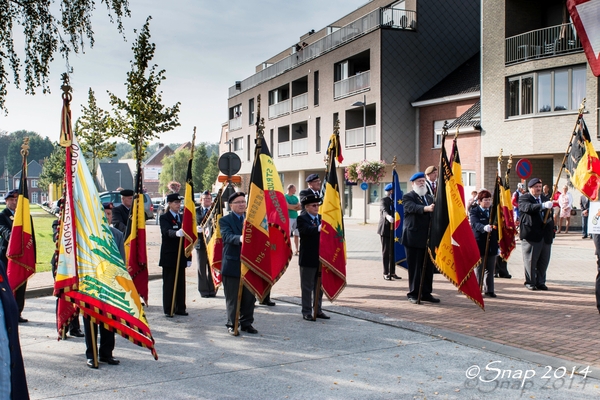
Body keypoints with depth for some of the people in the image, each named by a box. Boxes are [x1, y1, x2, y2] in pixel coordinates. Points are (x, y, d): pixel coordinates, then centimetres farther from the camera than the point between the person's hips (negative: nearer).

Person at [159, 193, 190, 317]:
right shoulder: (164, 218, -5)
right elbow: (167, 231, -25)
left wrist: (188, 258, 9)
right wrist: (176, 233, -48)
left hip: (181, 256, 6)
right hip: (169, 256, -5)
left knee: (181, 283, 9)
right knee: (168, 283, 0)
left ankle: (180, 308, 16)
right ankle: (168, 310, 7)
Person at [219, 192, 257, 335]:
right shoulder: (225, 220, -3)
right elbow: (227, 236, -21)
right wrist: (239, 238, -40)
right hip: (232, 265, -4)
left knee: (249, 297, 11)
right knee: (232, 298, 5)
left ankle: (247, 323, 24)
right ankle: (232, 324, 18)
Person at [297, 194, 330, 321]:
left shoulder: (322, 218, 13)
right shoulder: (302, 218, -8)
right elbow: (306, 230, -28)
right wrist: (318, 228, -44)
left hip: (321, 258, 6)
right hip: (308, 259, -6)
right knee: (307, 286, 3)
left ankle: (318, 310, 25)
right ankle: (306, 312, 11)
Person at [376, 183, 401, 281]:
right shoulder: (384, 200, -7)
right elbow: (384, 210, -27)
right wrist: (388, 216, -48)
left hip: (394, 229, 6)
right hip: (386, 229, -6)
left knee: (393, 251, 8)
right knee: (386, 251, -1)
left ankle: (392, 272, 16)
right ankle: (386, 273, 3)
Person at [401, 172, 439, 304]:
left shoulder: (430, 197, 19)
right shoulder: (408, 197, -2)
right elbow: (412, 207, -22)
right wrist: (426, 208, -39)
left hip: (428, 238, 6)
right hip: (414, 237, -6)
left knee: (428, 267, 9)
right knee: (414, 267, 0)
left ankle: (426, 293, 18)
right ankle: (413, 294, 8)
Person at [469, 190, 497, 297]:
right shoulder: (474, 211, -5)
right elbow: (475, 224, -23)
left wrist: (499, 243, 11)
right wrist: (484, 228, -45)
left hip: (492, 245, 5)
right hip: (479, 245, -5)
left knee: (490, 269, 11)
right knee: (478, 269, 0)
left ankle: (489, 290, 21)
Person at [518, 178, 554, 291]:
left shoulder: (546, 199, 16)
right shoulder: (523, 198, -3)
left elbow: (551, 216, 22)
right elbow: (528, 207, -25)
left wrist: (551, 231, 13)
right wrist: (543, 206, -38)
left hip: (545, 235, 6)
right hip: (531, 235, -6)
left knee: (544, 260, 9)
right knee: (530, 260, 0)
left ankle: (540, 282, 20)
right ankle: (530, 282, 10)